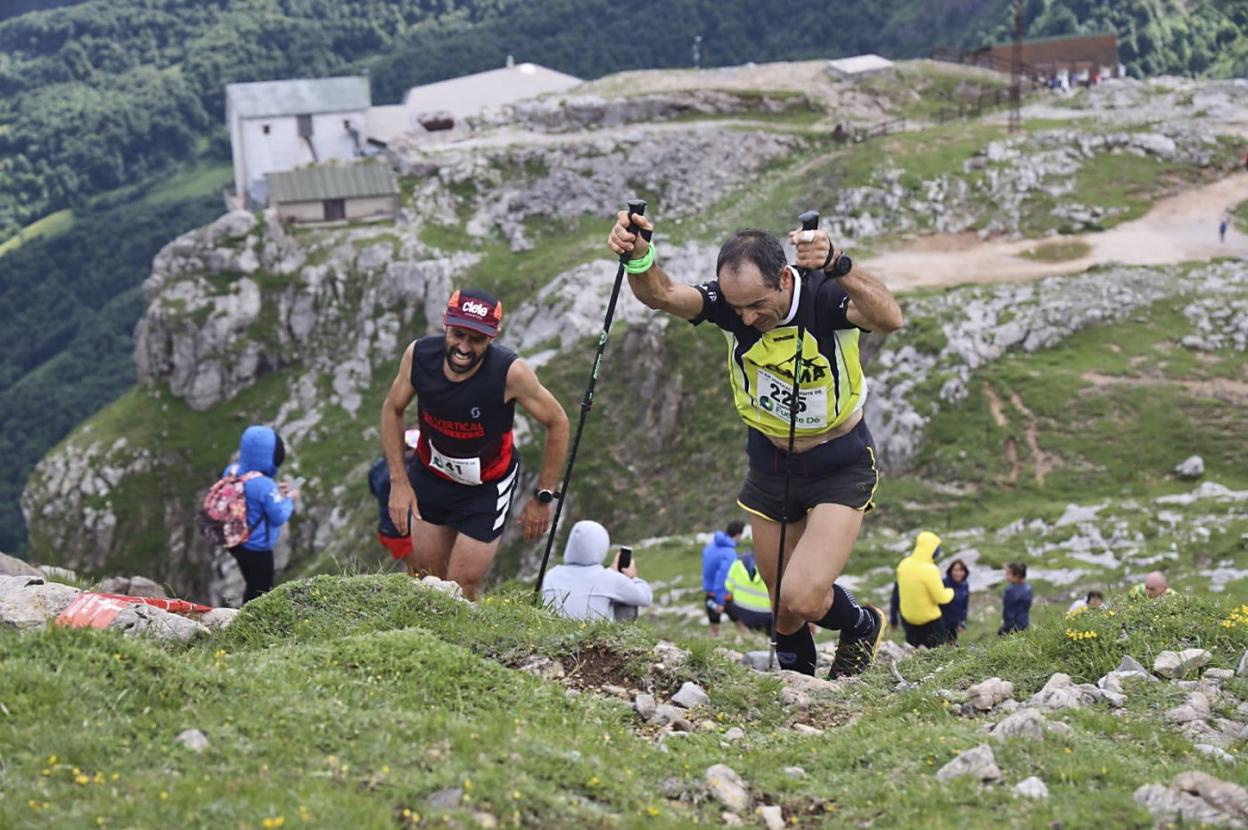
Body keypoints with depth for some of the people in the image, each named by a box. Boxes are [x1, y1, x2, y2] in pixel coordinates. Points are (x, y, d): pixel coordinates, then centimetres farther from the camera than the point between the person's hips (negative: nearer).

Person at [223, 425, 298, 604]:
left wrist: (275, 492, 4)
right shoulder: (264, 485, -32)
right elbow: (279, 517, -20)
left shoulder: (232, 471, -8)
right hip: (257, 547, -8)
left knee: (252, 587, 27)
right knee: (260, 592, 12)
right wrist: (288, 499, -3)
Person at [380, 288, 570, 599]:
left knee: (461, 591, -6)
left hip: (488, 488, -3)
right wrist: (398, 482, -6)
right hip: (430, 476, 3)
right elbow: (392, 411, -2)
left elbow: (557, 424, -15)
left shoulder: (511, 372, -30)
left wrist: (543, 497, -10)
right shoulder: (419, 355, -21)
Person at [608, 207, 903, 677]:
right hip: (769, 464, 4)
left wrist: (836, 267, -63)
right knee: (782, 607, 11)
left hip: (840, 467, -4)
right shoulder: (733, 299, -16)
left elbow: (890, 319, -46)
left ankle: (862, 627, 16)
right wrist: (639, 256, -55)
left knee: (802, 600, -18)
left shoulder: (824, 296, -25)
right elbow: (660, 294, -32)